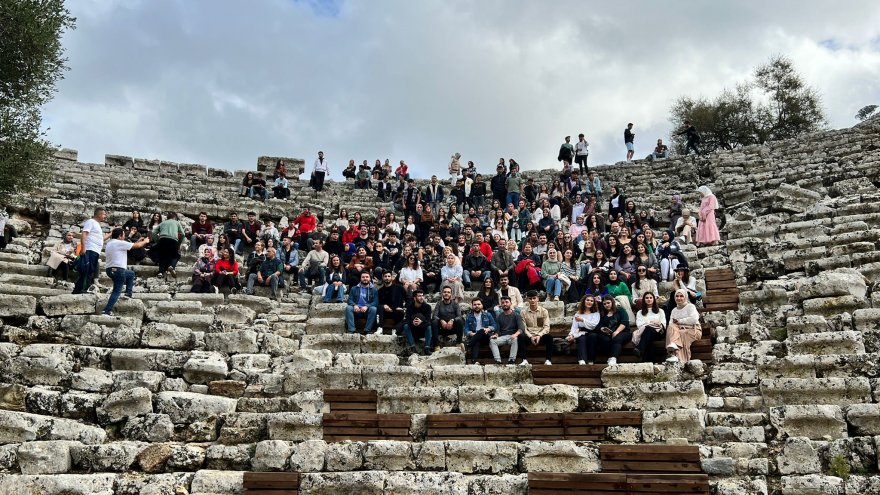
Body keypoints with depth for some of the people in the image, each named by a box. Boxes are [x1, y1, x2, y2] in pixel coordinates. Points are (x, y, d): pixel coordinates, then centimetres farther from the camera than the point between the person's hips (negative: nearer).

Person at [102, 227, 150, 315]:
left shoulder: (110, 243, 17)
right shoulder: (120, 243, -9)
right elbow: (137, 246, -4)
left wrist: (139, 241, 25)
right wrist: (145, 241, 15)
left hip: (110, 269, 9)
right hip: (118, 269, -9)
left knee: (131, 274, 29)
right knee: (117, 291, -5)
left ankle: (128, 293, 22)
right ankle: (107, 310, -12)